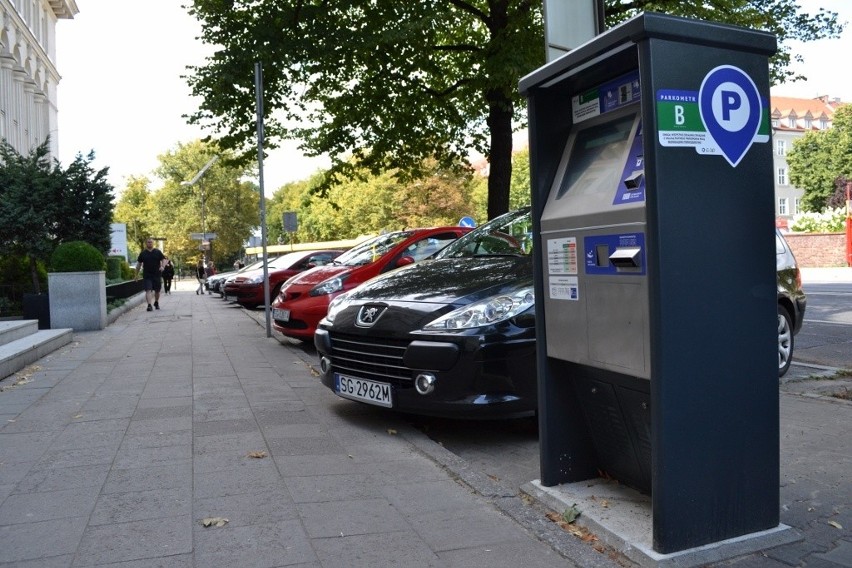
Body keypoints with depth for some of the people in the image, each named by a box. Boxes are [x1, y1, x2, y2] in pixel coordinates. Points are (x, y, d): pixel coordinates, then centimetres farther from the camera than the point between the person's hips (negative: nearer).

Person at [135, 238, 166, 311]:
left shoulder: (158, 252, 5)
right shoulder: (143, 253, 5)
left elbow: (163, 259, 5)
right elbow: (139, 264, 11)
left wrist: (162, 266, -15)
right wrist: (137, 274, 10)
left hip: (156, 275, 1)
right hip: (147, 276, -1)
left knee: (157, 290, 13)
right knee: (148, 290, -13)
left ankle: (156, 303, 36)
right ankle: (149, 305, -20)